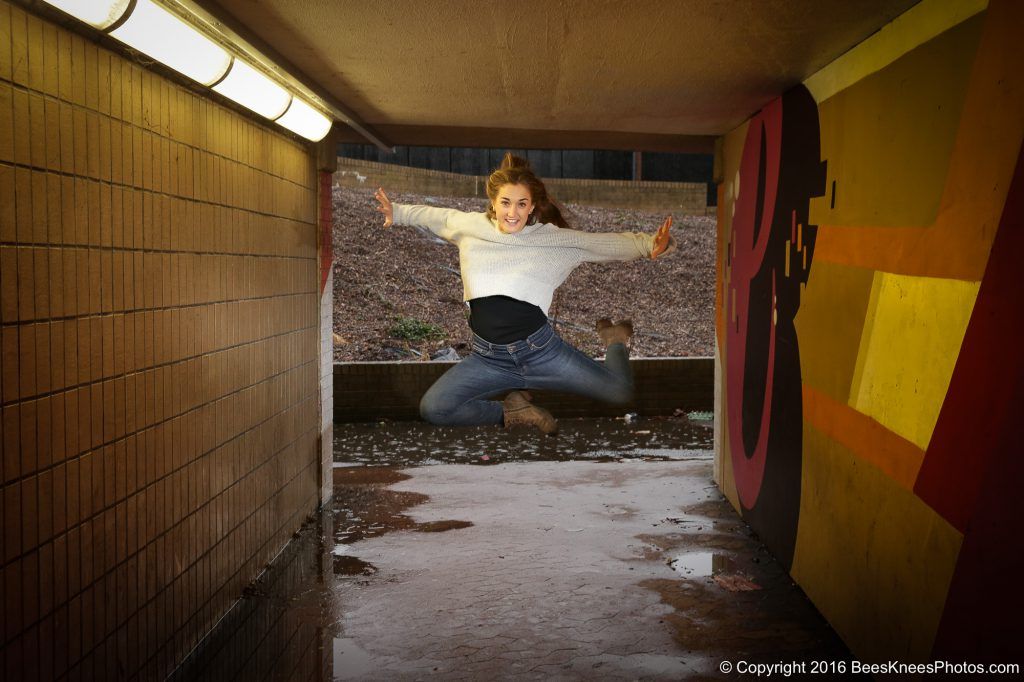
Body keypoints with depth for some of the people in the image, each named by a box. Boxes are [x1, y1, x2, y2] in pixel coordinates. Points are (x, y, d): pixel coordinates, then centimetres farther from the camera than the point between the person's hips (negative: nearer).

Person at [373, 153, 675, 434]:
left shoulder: (555, 238, 1)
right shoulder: (470, 227, 6)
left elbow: (609, 242, 2)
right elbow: (437, 216, 26)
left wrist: (650, 244, -12)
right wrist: (397, 212, 26)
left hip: (541, 349, -1)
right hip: (488, 358, 2)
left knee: (621, 392, -9)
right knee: (432, 408, -20)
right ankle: (510, 412, 5)